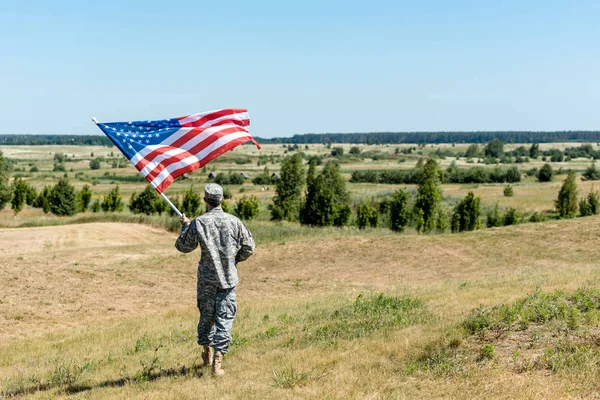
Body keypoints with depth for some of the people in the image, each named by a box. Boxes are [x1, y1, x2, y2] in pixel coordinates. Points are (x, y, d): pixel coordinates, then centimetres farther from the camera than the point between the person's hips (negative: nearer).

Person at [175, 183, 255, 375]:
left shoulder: (198, 222, -9)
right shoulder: (233, 221, -5)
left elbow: (183, 246, 2)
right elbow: (248, 247, 2)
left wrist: (185, 226, 16)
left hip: (207, 277, 1)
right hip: (228, 277, 0)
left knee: (206, 314, 19)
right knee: (225, 318, 3)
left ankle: (207, 352, 36)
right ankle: (218, 361, -4)